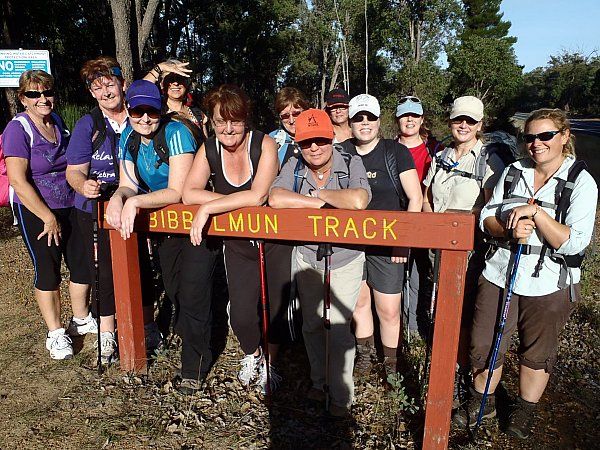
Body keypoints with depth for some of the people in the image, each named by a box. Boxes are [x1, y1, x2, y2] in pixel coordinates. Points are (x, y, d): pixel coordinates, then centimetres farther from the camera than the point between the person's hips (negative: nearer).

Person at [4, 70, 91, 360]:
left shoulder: (57, 122, 5)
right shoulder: (18, 129, -14)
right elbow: (18, 181, -18)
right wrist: (49, 218, -16)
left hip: (70, 206, 6)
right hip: (36, 211, -6)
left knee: (82, 263, 10)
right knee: (47, 270, 4)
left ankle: (81, 318, 31)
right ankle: (55, 333, 21)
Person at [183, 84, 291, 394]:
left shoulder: (264, 144, -16)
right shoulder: (208, 150, -5)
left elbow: (258, 195, -28)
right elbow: (189, 193, -14)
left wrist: (208, 207, -28)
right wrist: (239, 201, -24)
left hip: (274, 240, -2)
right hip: (238, 244, 2)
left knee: (275, 308, 4)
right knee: (241, 315, -2)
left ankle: (270, 365, 34)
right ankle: (251, 356, 34)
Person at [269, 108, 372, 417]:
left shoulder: (351, 165, -16)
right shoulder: (294, 167, -7)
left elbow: (358, 201, -37)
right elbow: (275, 199, -26)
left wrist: (321, 193, -22)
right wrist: (323, 201, -27)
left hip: (345, 260, -3)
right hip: (307, 257, 4)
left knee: (337, 328, -3)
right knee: (311, 324, 16)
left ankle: (342, 396, 21)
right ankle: (319, 381, 41)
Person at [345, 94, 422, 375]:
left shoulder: (396, 152, -4)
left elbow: (415, 198, -6)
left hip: (387, 243, -3)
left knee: (389, 311, 2)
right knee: (359, 301, 16)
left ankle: (391, 362, 25)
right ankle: (364, 353, 36)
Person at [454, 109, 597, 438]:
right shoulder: (513, 171, 2)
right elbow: (486, 217, 4)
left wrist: (535, 211, -26)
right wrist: (509, 230, -17)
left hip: (548, 285, -2)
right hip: (499, 273, 3)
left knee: (536, 352, 17)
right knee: (484, 345, 10)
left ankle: (525, 410, 42)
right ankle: (482, 402, 36)